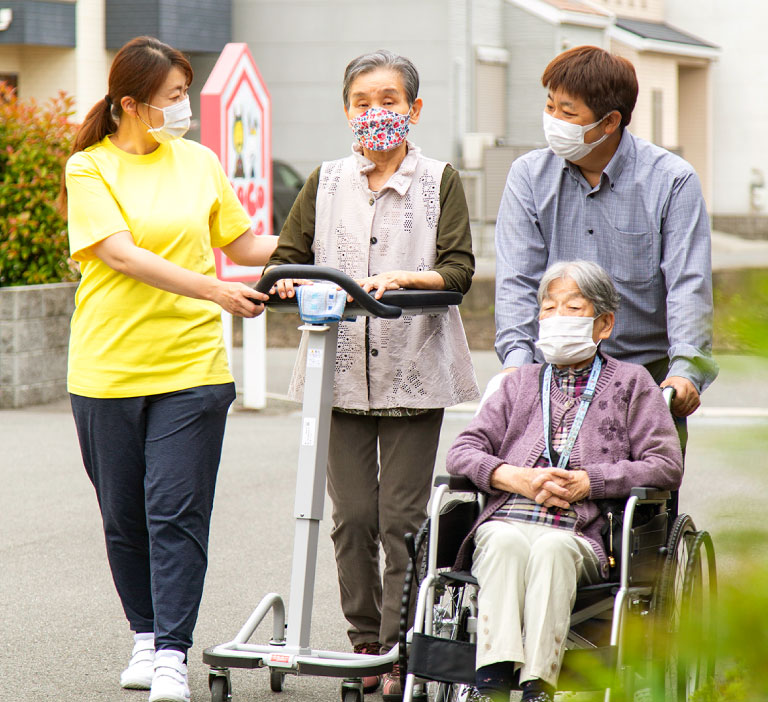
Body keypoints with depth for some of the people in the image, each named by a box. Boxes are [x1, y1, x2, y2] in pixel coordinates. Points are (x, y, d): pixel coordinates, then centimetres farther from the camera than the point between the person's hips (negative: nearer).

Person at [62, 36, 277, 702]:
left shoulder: (199, 161, 9)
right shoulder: (90, 168, -2)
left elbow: (243, 244, 19)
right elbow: (120, 254, -15)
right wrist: (212, 289, -24)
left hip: (191, 365, 1)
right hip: (108, 367, -1)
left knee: (176, 512, -8)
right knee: (124, 517, 9)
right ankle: (146, 636, 26)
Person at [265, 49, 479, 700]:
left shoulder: (440, 181, 3)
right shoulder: (326, 182, 12)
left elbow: (459, 269, -5)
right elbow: (289, 253, 12)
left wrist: (403, 279, -22)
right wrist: (288, 280, -10)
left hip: (413, 371, -3)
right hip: (343, 370, 3)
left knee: (402, 517, -4)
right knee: (352, 515, 3)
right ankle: (365, 641, 15)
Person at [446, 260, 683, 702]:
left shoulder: (630, 383, 19)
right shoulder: (521, 383, 28)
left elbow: (666, 467, 6)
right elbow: (462, 452, 17)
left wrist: (588, 482, -5)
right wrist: (514, 477, -4)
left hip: (579, 537, -2)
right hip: (506, 520, 2)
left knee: (552, 547, -37)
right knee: (504, 540, -34)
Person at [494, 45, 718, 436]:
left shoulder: (672, 180, -2)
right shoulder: (529, 176, 6)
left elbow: (689, 285, -9)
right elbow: (517, 280, 0)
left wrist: (685, 370, -23)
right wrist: (517, 358, -17)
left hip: (647, 373, -2)